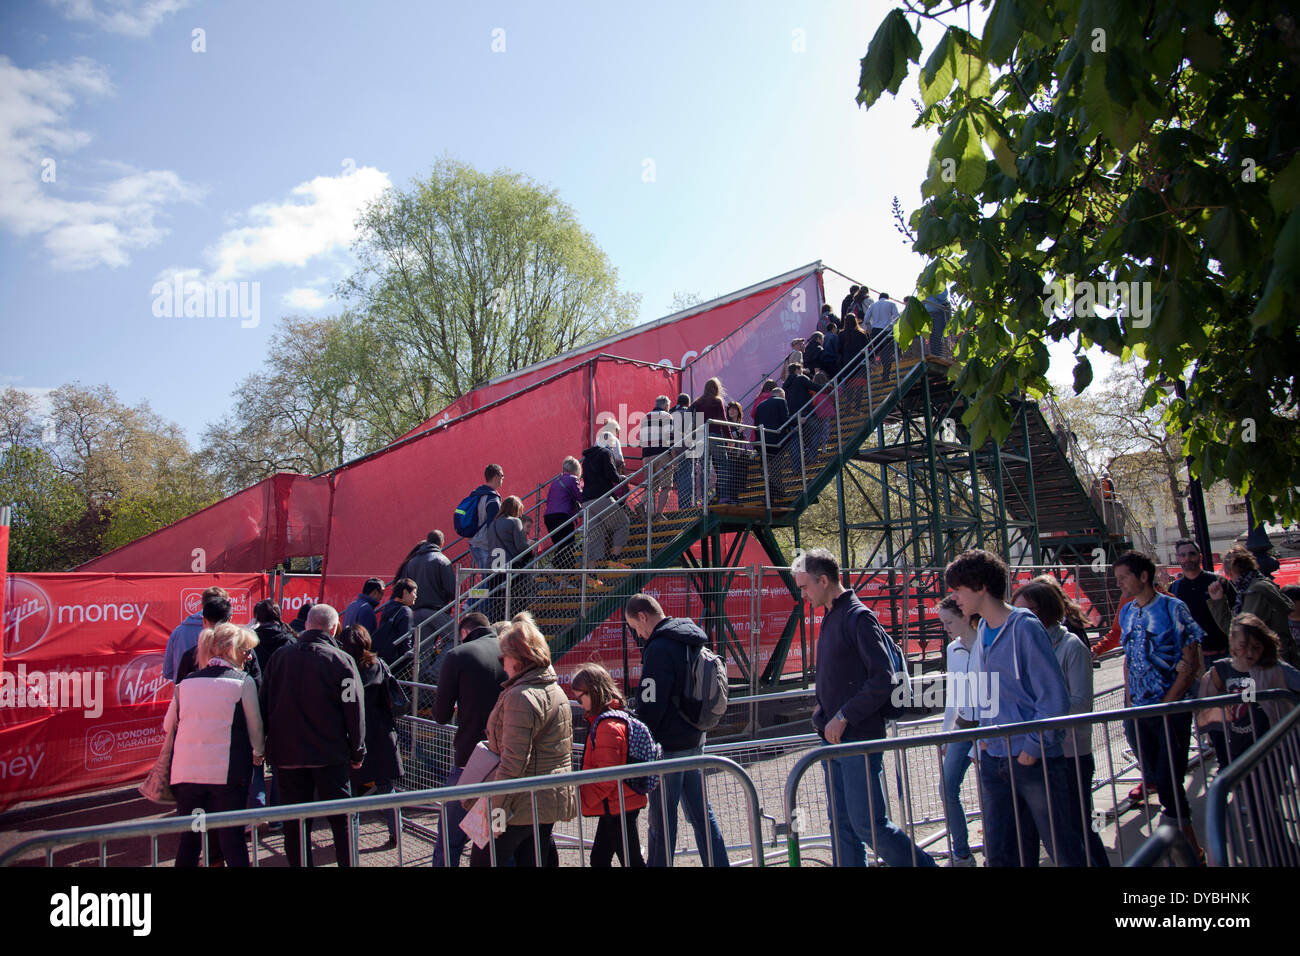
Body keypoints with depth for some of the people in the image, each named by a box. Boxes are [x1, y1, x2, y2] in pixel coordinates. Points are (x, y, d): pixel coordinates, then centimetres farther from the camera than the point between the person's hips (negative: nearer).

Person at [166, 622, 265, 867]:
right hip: (228, 771, -4)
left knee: (189, 839, 15)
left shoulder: (185, 682, 8)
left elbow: (168, 726, 17)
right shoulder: (243, 681, -5)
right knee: (232, 838, 3)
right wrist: (258, 753, 19)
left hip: (185, 771, 4)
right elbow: (255, 726, 0)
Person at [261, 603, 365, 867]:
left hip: (286, 755, 3)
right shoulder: (341, 661, -10)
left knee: (295, 825, 12)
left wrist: (265, 746, 18)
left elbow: (265, 705, 8)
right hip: (330, 756, -3)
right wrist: (357, 752, 2)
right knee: (341, 819, 8)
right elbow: (354, 711, -9)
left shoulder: (279, 657, 1)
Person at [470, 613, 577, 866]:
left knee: (482, 859, 6)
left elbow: (514, 759, -23)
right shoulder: (555, 690, 11)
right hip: (554, 800, 9)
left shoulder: (521, 697, -19)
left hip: (524, 804, -9)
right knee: (537, 861, 17)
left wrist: (496, 806, -17)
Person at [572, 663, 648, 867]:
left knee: (631, 860, 1)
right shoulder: (615, 718, 9)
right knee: (598, 859, 18)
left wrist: (581, 801, -15)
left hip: (617, 807, -10)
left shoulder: (608, 727, -21)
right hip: (615, 807, 10)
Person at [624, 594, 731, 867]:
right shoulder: (691, 641, 8)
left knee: (662, 820, 4)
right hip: (694, 739, 9)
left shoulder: (660, 648, -20)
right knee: (701, 812, 16)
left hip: (668, 744, -9)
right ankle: (719, 863, 23)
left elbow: (650, 706, -21)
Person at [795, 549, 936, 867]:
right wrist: (823, 713, 11)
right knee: (842, 826, 11)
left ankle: (923, 864, 15)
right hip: (834, 739, 9)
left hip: (860, 739, -8)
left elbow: (883, 680, -19)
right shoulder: (829, 619, 14)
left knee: (868, 824, -3)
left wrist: (843, 716, -17)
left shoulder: (859, 617, -13)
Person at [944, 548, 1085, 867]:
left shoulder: (1024, 627, -13)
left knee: (1066, 851, 7)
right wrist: (984, 734, 10)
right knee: (1000, 853, 12)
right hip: (994, 761, 7)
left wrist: (1032, 748, -14)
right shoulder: (983, 631, 10)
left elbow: (1054, 697, -15)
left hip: (1034, 761, -7)